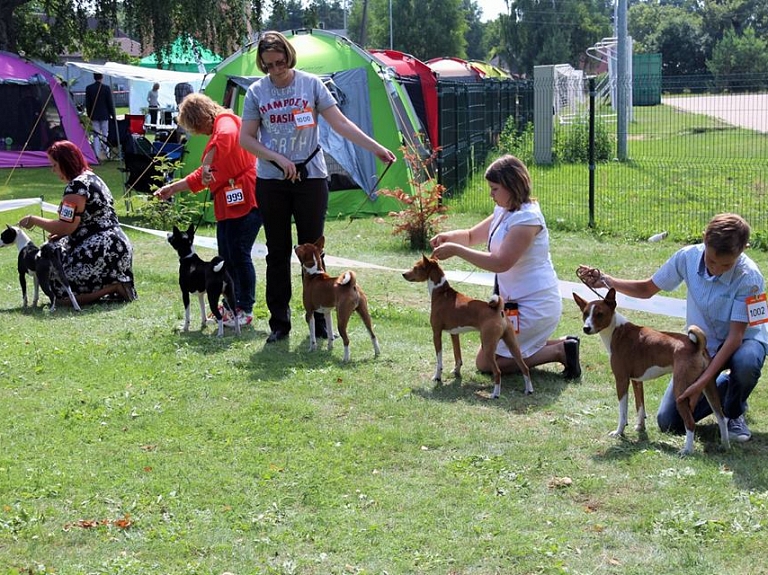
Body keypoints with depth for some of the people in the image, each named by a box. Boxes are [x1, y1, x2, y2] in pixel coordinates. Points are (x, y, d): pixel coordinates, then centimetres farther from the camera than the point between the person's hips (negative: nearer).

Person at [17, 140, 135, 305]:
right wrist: (58, 234, 11)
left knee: (59, 291, -7)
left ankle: (113, 287, -10)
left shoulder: (77, 186, -13)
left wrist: (33, 220, -4)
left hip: (101, 253, -10)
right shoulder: (92, 178, 18)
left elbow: (66, 226, -17)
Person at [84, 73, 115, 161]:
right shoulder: (106, 88, -9)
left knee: (96, 136, 3)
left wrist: (89, 115, 12)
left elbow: (87, 103, 3)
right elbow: (110, 103, -5)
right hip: (104, 115, -2)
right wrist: (113, 115, 4)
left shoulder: (89, 88, -2)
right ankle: (105, 152, 16)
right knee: (105, 135, 11)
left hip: (94, 116, 2)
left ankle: (97, 154, -4)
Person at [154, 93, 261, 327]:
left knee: (239, 255, -8)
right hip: (227, 205, 11)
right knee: (226, 258, 11)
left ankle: (245, 310, -1)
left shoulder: (226, 122, -6)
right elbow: (202, 177, 29)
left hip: (245, 200, -11)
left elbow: (225, 137, -35)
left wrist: (207, 164, -37)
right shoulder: (217, 131, 24)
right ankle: (231, 306, 18)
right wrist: (173, 188, 28)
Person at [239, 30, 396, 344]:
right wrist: (278, 159, -11)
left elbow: (340, 124, -4)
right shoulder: (256, 92, 1)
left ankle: (319, 320, 10)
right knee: (277, 253, 7)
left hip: (311, 177, -1)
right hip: (271, 181, 2)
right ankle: (279, 322, 14)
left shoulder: (311, 84, -2)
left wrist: (376, 147, -12)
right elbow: (246, 138, 2)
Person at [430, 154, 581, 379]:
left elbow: (500, 263, -28)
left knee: (485, 362, -5)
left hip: (534, 307, -10)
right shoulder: (504, 212, 8)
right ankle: (562, 345, 13)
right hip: (519, 301, 10)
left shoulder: (527, 218, -21)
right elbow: (472, 236, 19)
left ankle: (559, 352, -5)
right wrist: (449, 237, -3)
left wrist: (456, 251, -25)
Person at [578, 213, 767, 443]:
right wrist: (606, 281, -19)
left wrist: (702, 382, -37)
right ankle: (723, 387, 21)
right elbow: (647, 289, -2)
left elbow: (735, 336, -29)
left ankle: (734, 414, -7)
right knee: (668, 422, -7)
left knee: (745, 362, -42)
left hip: (744, 340, -3)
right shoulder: (688, 257, -18)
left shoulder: (749, 277, -29)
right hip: (702, 345, 3)